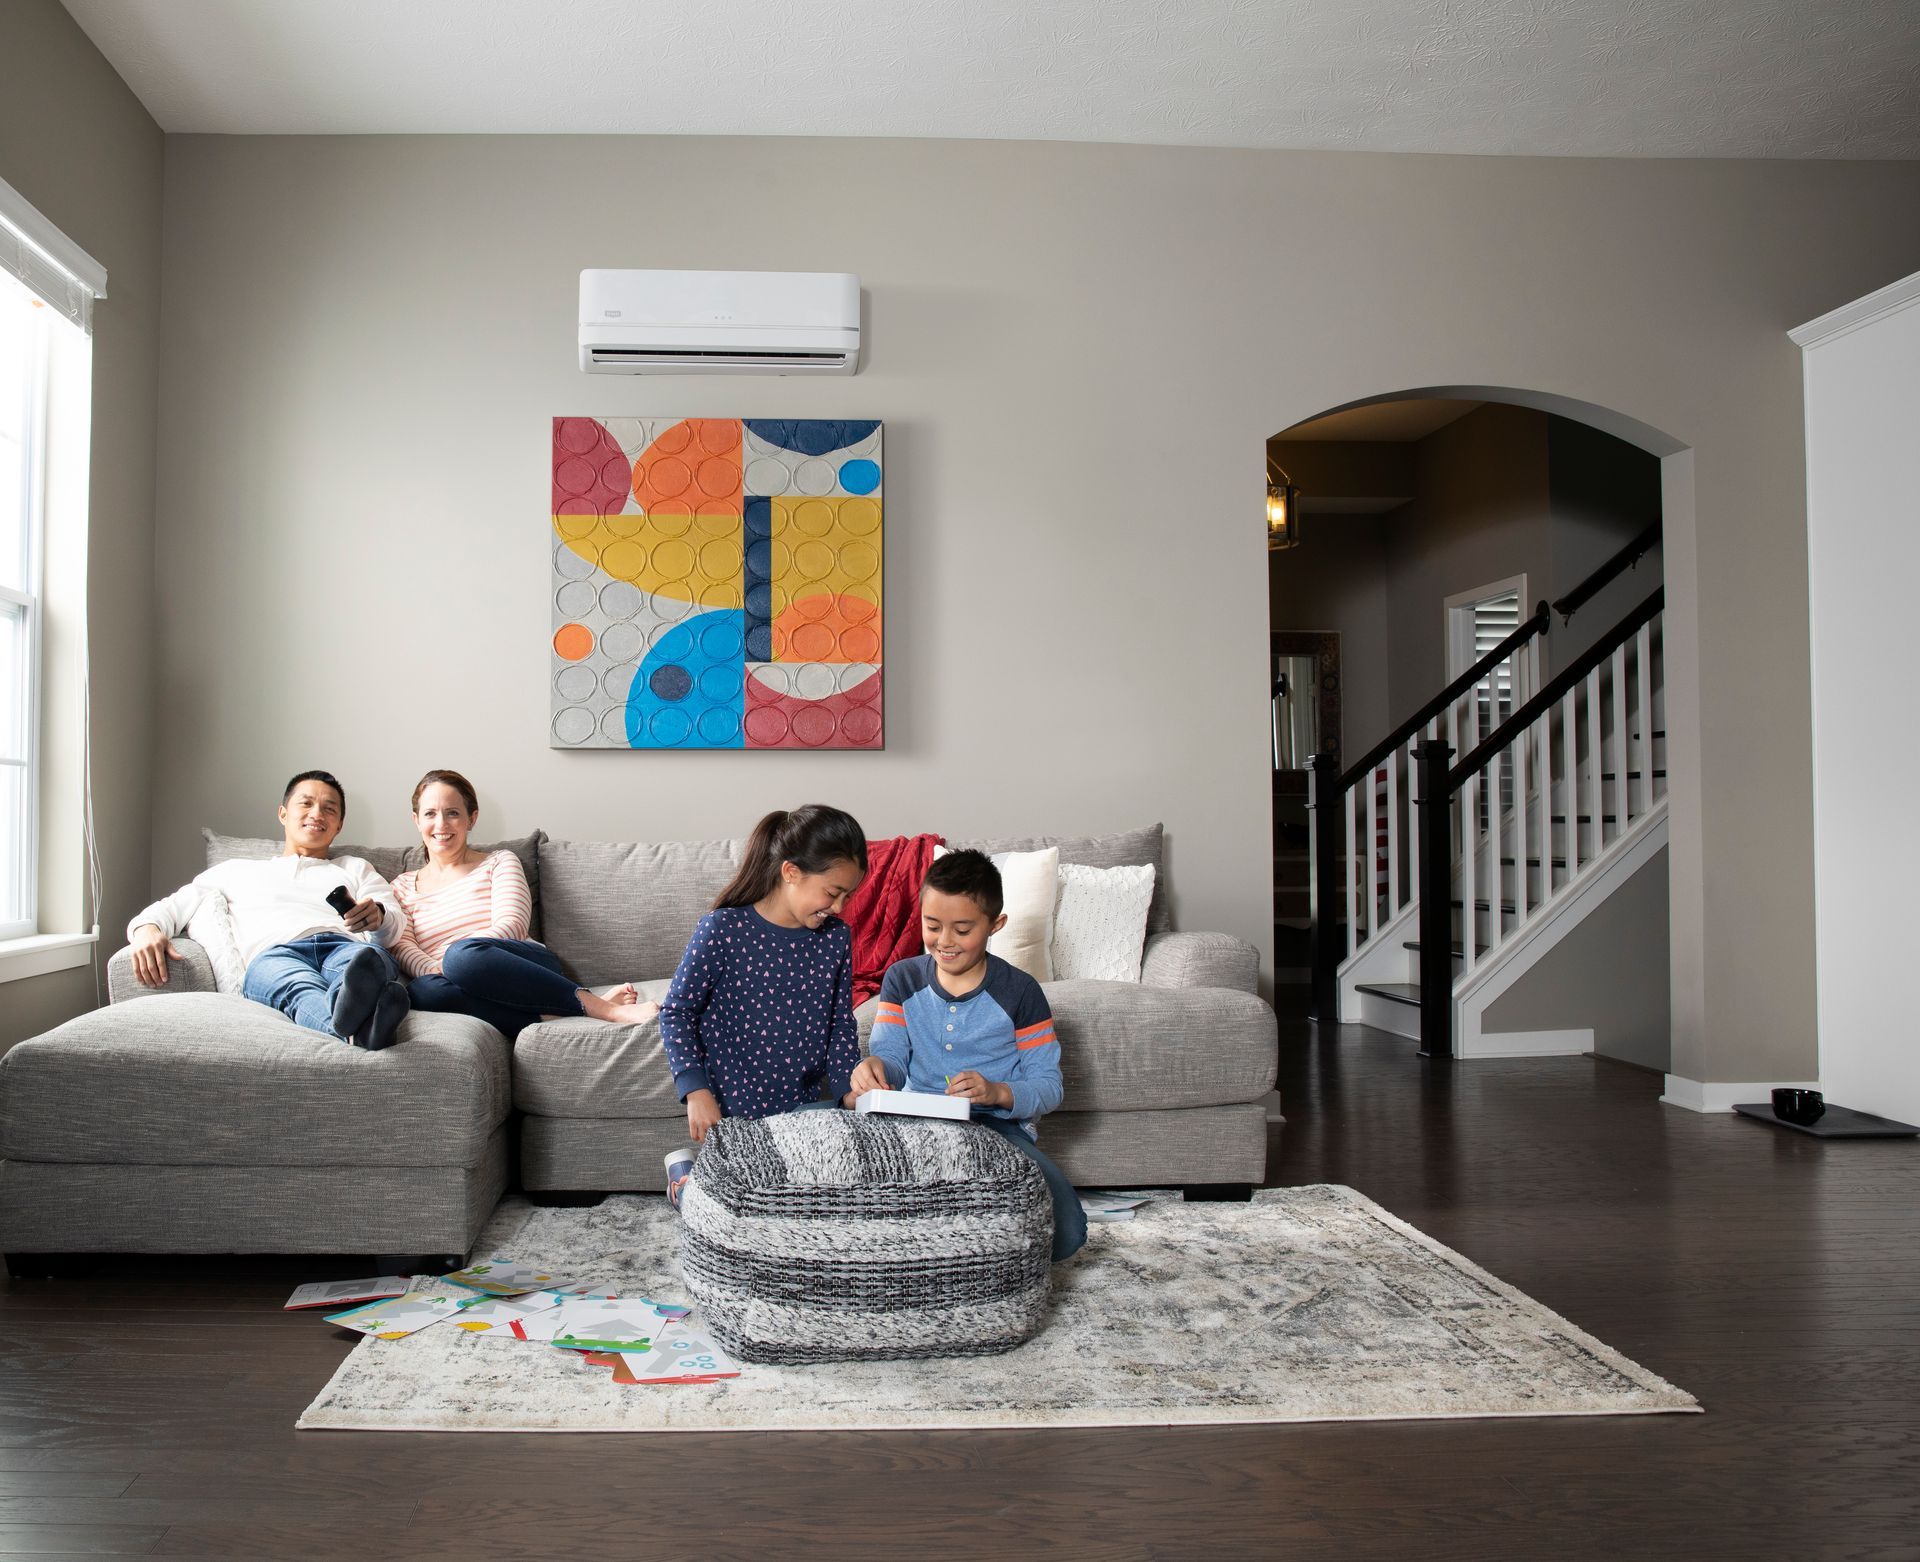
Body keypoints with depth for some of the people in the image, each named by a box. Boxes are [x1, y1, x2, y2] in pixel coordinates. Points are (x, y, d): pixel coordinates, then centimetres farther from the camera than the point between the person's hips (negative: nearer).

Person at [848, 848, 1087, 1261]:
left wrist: (998, 1092, -24)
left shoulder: (1019, 991, -2)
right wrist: (874, 1068, -25)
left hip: (997, 1126, -2)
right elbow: (892, 1057, 0)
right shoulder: (903, 979, 8)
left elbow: (1049, 1087, -4)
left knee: (1065, 1233, -27)